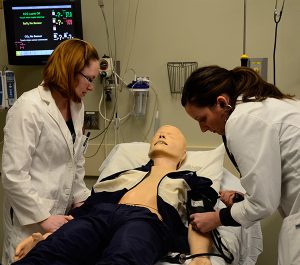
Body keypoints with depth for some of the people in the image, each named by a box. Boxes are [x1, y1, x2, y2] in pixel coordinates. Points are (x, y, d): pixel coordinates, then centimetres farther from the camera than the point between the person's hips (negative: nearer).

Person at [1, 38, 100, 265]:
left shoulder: (76, 106, 5)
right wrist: (43, 217, -17)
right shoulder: (29, 108, -19)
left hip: (63, 212, 7)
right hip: (32, 218, -6)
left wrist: (80, 197, 5)